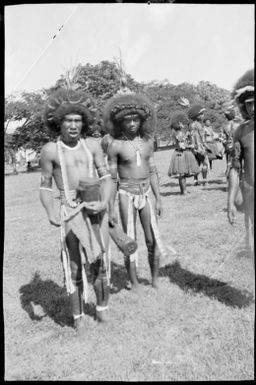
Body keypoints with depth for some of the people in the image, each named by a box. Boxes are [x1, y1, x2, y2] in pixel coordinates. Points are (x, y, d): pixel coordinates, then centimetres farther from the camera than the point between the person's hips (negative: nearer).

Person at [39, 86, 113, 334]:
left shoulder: (92, 145, 4)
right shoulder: (50, 150, -1)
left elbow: (106, 178, 4)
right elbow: (45, 187, 2)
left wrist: (104, 203, -13)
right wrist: (50, 214, -13)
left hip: (96, 209, 2)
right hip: (70, 212, -2)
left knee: (100, 261, 11)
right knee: (74, 265, 4)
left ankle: (102, 308, 31)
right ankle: (78, 316, 22)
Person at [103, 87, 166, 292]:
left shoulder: (148, 141, 3)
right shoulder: (116, 145, -8)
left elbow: (152, 171, 9)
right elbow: (112, 178, -5)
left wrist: (158, 198, 8)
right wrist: (111, 208, -6)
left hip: (146, 194, 3)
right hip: (126, 195, -3)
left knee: (153, 240, 5)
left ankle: (155, 278, 25)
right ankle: (134, 282, 21)